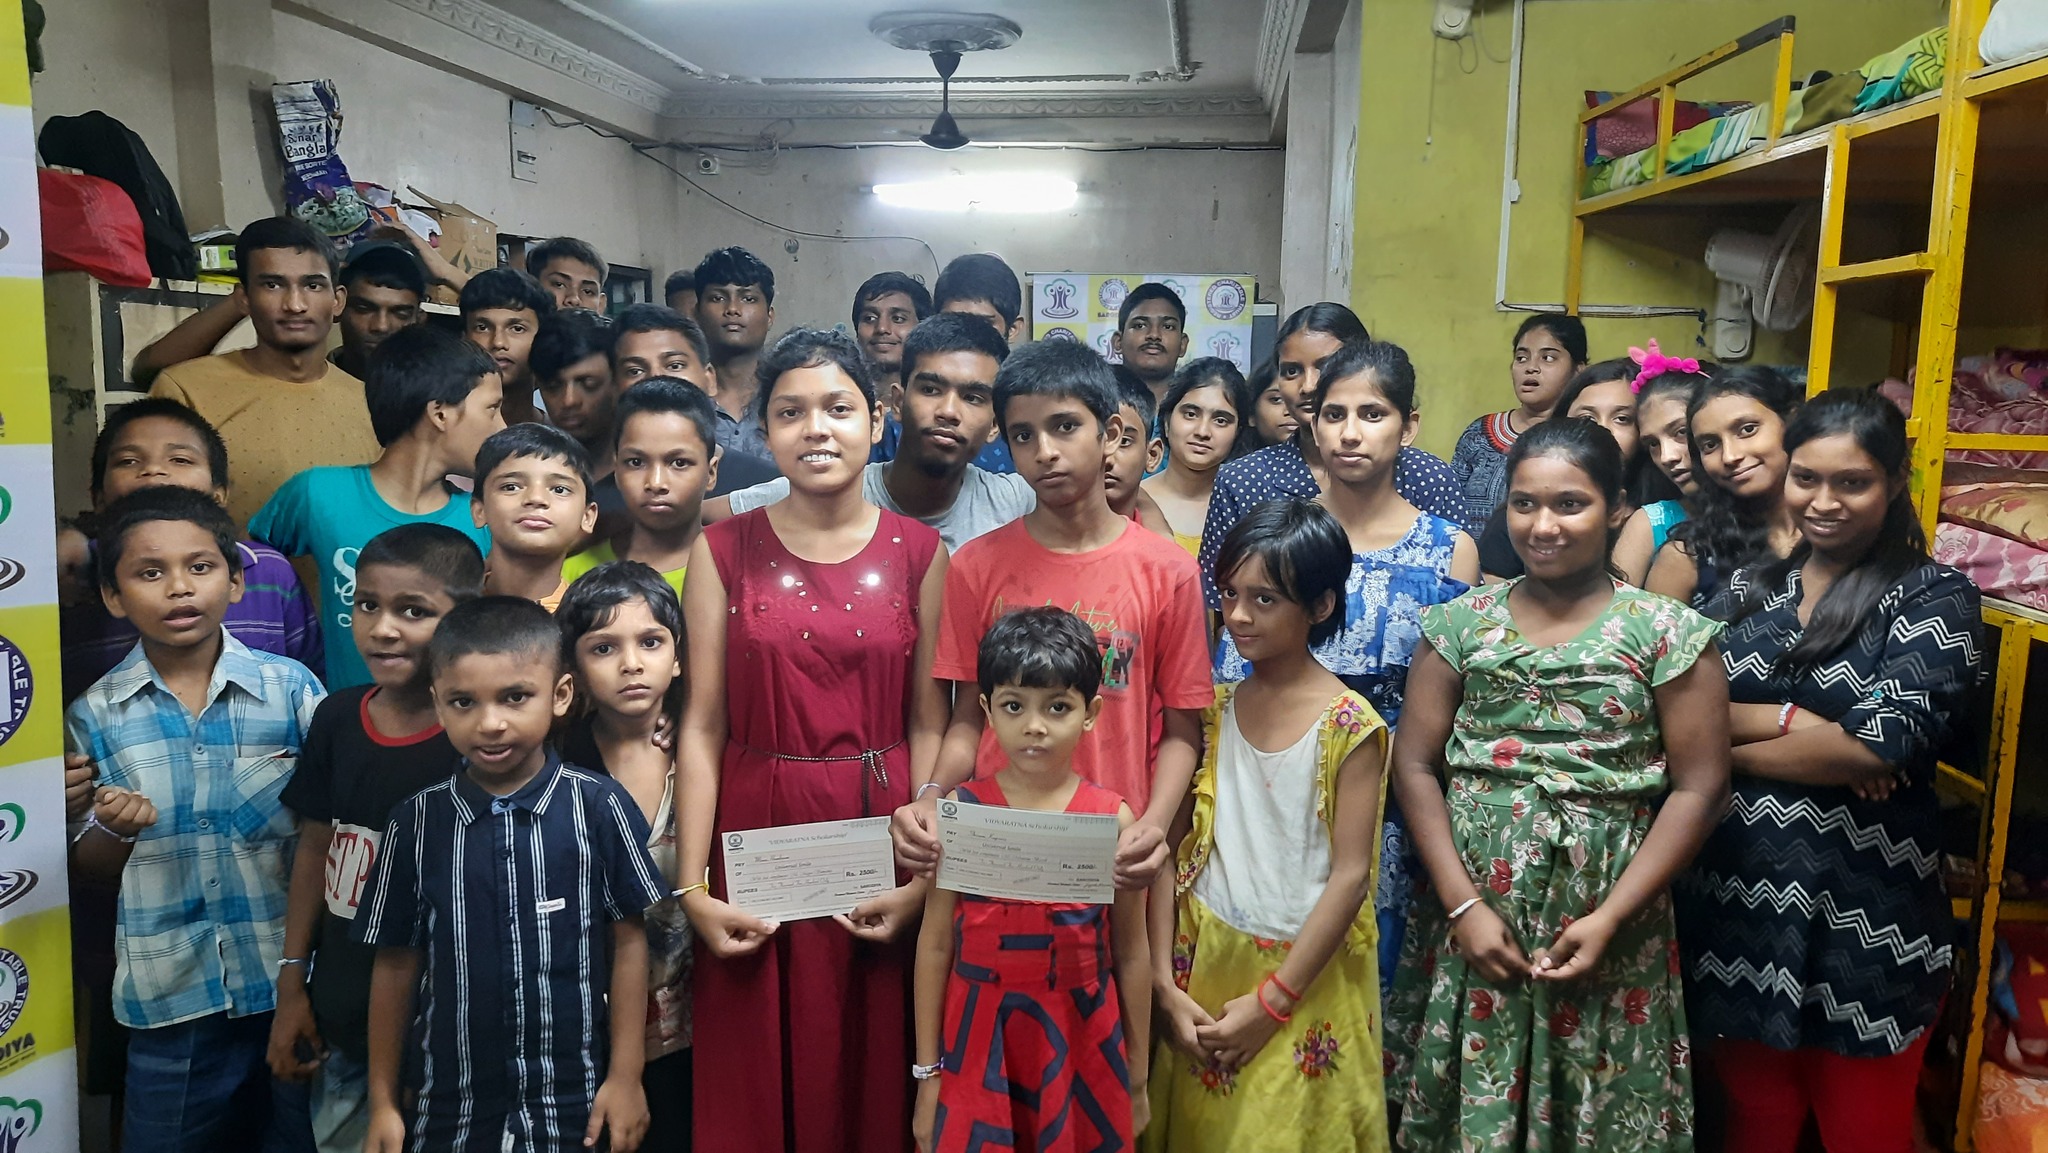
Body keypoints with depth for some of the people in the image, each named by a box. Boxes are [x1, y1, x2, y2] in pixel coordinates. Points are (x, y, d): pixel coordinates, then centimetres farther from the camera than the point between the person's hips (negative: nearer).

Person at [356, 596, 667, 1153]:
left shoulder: (599, 807, -10)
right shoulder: (415, 823, -4)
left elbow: (629, 940, -4)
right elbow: (396, 961, 3)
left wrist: (626, 1076, -3)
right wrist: (383, 1099, 6)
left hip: (572, 1097, -1)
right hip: (449, 1099, 2)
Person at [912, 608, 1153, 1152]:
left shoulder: (1113, 819, -5)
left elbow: (1131, 954, 2)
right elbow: (935, 944, -1)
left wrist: (1138, 1080, 8)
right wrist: (927, 1075, 1)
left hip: (1081, 1043, 0)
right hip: (979, 1042, 0)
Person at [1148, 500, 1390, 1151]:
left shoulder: (1348, 726, -11)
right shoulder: (1211, 710, 1)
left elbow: (1351, 876, -12)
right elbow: (1172, 845, -1)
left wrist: (1271, 1001, -13)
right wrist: (1163, 979, -7)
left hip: (1304, 978, -3)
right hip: (1202, 970, 4)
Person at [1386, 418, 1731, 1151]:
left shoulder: (1667, 631, -2)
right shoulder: (1463, 621, 4)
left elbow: (1698, 788, -5)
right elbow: (1414, 764, 0)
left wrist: (1610, 918, -12)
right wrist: (1464, 905, -8)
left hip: (1601, 908, -1)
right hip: (1472, 904, 2)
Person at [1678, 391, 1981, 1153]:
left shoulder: (1934, 597, -4)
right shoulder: (1747, 589, 7)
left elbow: (1884, 745, -18)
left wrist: (1731, 742, -11)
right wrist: (1794, 721, -16)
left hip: (1866, 918, -3)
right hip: (1737, 903, 3)